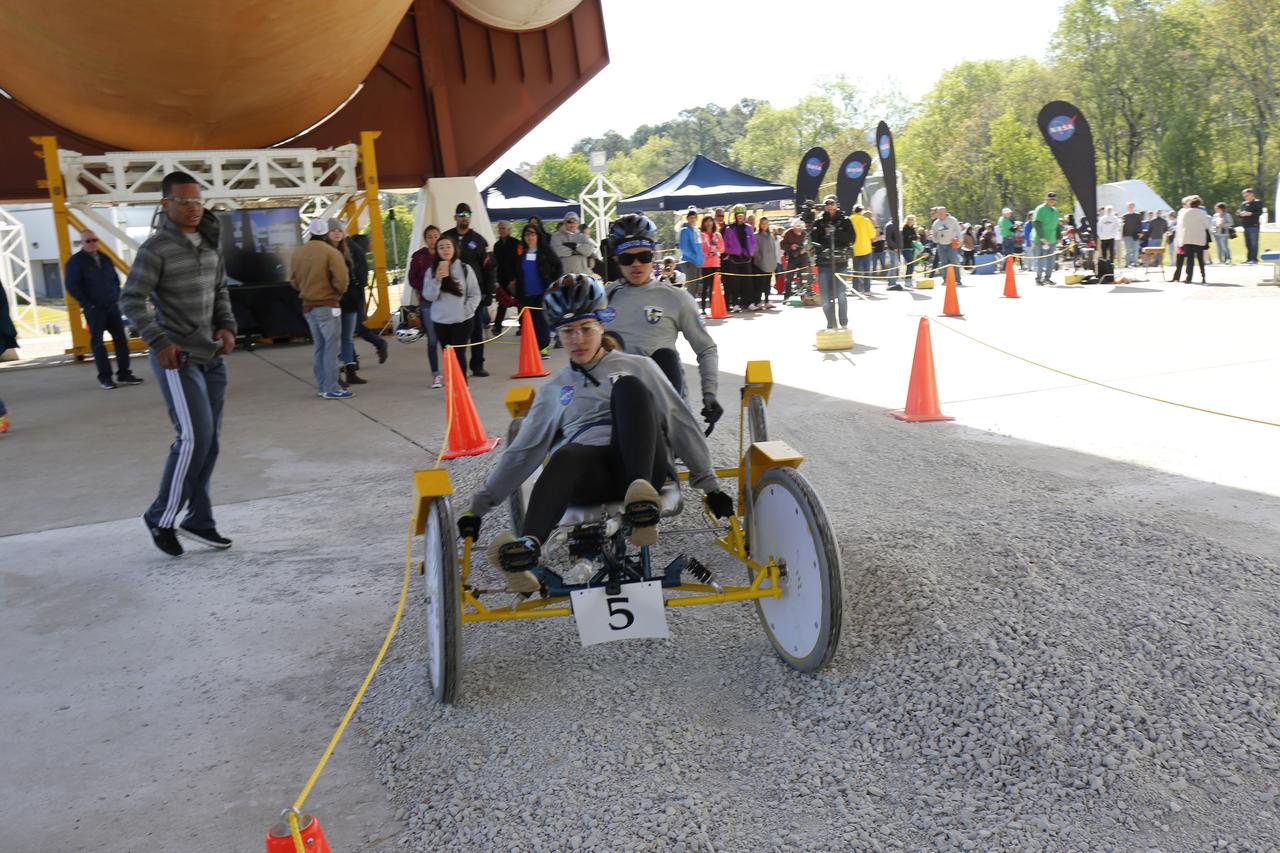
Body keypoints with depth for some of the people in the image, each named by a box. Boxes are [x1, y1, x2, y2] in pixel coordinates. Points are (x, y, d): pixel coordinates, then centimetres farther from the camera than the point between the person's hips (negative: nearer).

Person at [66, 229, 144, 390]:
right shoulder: (75, 261, -4)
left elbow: (115, 279, 22)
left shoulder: (104, 258, 13)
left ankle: (124, 374, 9)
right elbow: (72, 286, -8)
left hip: (112, 306, 5)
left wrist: (116, 297, 9)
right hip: (94, 309, -5)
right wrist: (87, 304, -11)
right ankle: (105, 377, 3)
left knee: (121, 339, 3)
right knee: (98, 343, 0)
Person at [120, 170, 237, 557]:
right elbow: (131, 300, -12)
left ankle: (198, 520, 18)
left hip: (212, 356, 7)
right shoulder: (156, 248, -10)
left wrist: (227, 326, 3)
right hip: (177, 358, -7)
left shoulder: (210, 245, 10)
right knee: (194, 436, -13)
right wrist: (159, 342, -22)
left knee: (209, 439, 8)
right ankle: (162, 517, 5)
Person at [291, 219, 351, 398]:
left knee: (318, 345, 15)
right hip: (327, 305, -7)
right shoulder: (331, 252, -15)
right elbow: (341, 280, -18)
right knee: (331, 346, -3)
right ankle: (331, 388, -5)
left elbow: (293, 280, 10)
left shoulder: (298, 253, 6)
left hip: (308, 305, 7)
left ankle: (321, 386, 19)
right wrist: (338, 293, 0)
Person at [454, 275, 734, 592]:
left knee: (627, 387, -26)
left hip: (640, 466, 0)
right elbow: (522, 450, 24)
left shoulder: (637, 366, 20)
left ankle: (642, 499, -41)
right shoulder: (555, 387, 25)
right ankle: (528, 545, -63)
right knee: (567, 455, -37)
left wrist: (709, 484, 10)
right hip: (586, 474, 1)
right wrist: (479, 504, 18)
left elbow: (681, 423, 17)